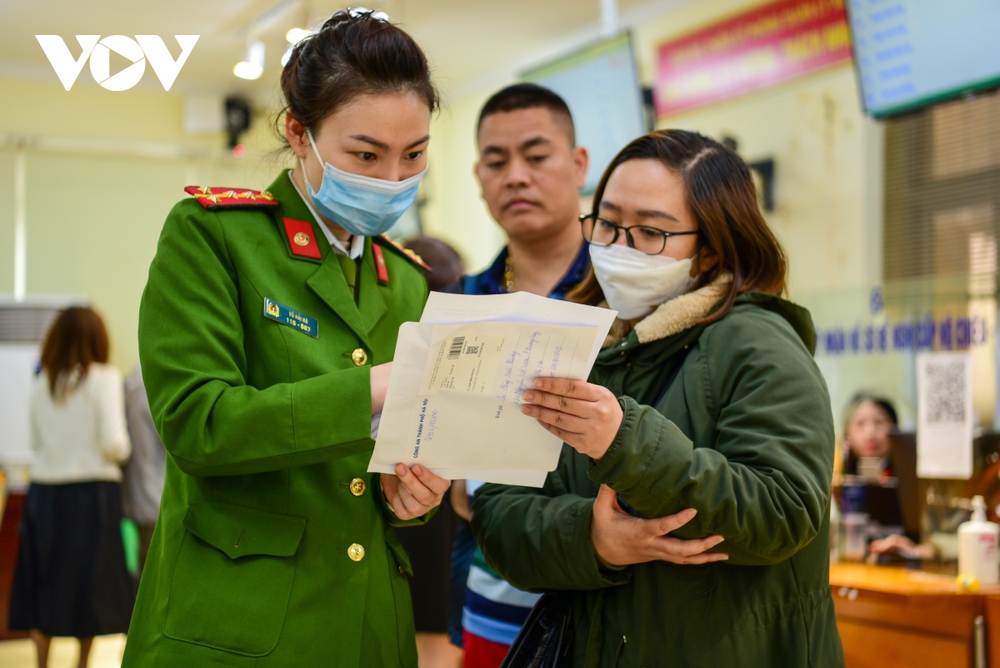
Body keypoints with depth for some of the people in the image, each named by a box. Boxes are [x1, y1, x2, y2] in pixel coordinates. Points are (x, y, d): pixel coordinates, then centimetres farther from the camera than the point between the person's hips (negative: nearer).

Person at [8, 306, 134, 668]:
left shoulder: (41, 383, 4)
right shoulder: (103, 379, -8)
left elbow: (35, 442, 8)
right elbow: (113, 445, -13)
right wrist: (122, 448, 8)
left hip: (43, 492, 4)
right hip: (91, 492, -4)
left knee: (43, 584, 10)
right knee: (88, 583, 8)